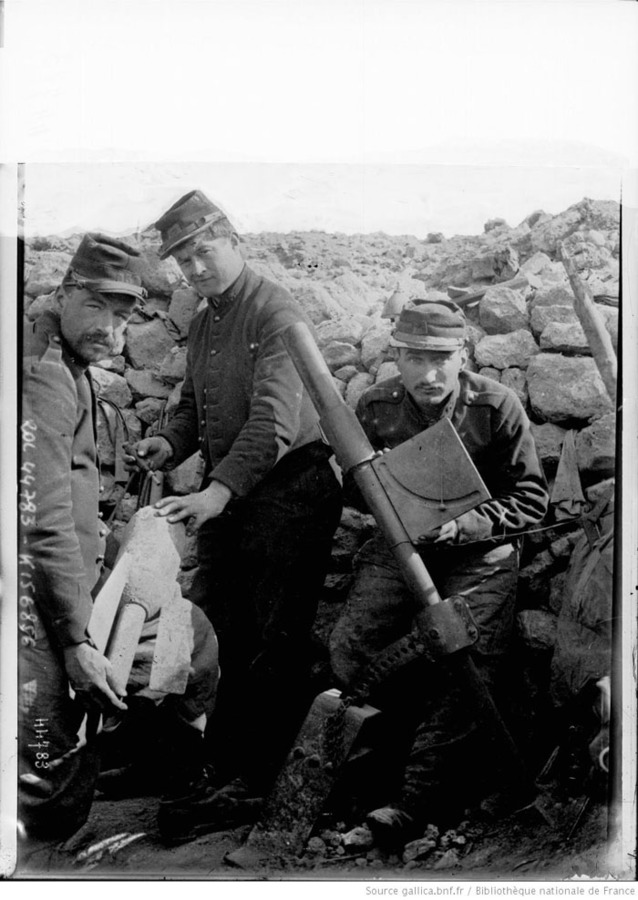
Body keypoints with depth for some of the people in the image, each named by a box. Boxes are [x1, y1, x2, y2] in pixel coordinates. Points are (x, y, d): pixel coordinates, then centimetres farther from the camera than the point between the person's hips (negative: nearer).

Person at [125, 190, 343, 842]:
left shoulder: (274, 312, -12)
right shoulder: (202, 325, 17)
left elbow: (273, 420, -23)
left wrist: (220, 489, -31)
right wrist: (170, 444, 2)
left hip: (286, 488, -9)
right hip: (226, 493, 9)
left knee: (272, 644, -5)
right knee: (217, 629, 12)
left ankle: (248, 786, 0)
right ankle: (216, 760, 23)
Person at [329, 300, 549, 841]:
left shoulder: (496, 406, -13)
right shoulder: (375, 408, -4)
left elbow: (531, 500, -7)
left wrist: (462, 525, -22)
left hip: (479, 553, -3)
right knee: (350, 651, -13)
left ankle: (416, 797, -11)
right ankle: (420, 730, 11)